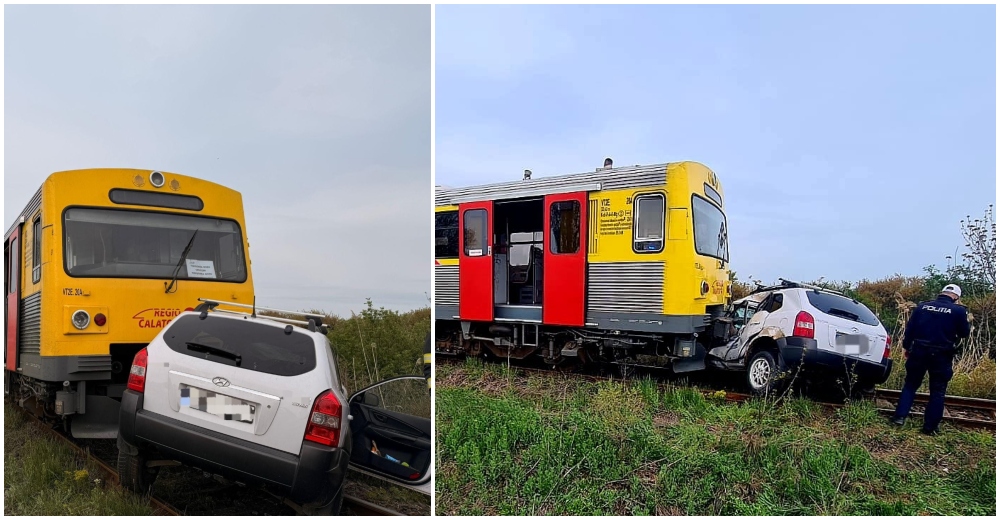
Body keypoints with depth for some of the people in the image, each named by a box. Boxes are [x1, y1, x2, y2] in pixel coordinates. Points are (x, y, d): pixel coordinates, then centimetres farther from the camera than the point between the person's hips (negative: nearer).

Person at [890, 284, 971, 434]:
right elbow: (964, 333, 4)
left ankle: (899, 417, 6)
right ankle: (930, 427, 10)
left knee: (910, 385, 13)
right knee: (938, 392, 8)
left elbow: (909, 328, 4)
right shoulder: (959, 310, -5)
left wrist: (906, 347, 13)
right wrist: (967, 325, 23)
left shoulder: (922, 306, 3)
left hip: (919, 352, 2)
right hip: (941, 356, -2)